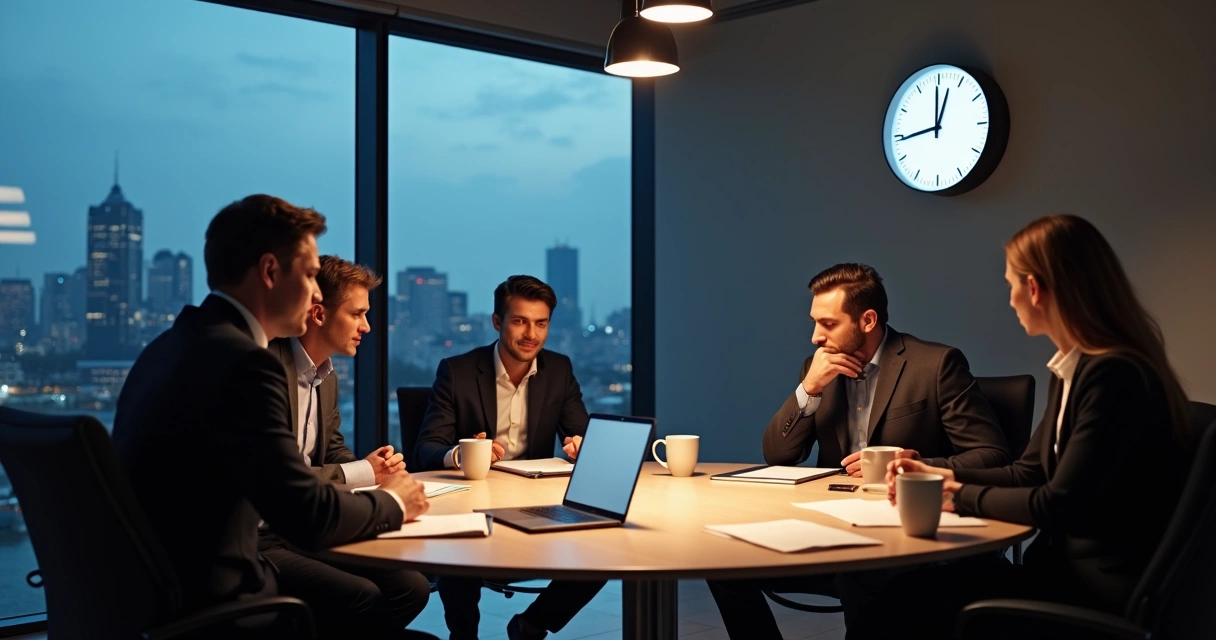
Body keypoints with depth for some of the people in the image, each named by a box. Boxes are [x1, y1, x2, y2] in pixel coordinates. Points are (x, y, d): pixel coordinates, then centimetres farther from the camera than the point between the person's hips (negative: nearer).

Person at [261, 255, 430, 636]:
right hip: (255, 537, -9)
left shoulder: (327, 377, 14)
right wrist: (361, 473, -14)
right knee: (363, 597, -26)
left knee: (411, 587, -7)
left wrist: (372, 468, -1)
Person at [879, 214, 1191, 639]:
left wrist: (960, 496, -8)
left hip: (1106, 593, -8)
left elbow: (1057, 506, -21)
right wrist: (941, 476, 8)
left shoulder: (1115, 376, -21)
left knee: (918, 596, -16)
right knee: (909, 586, -8)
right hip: (1067, 567, 8)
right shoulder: (1072, 369, 11)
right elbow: (1027, 474, 17)